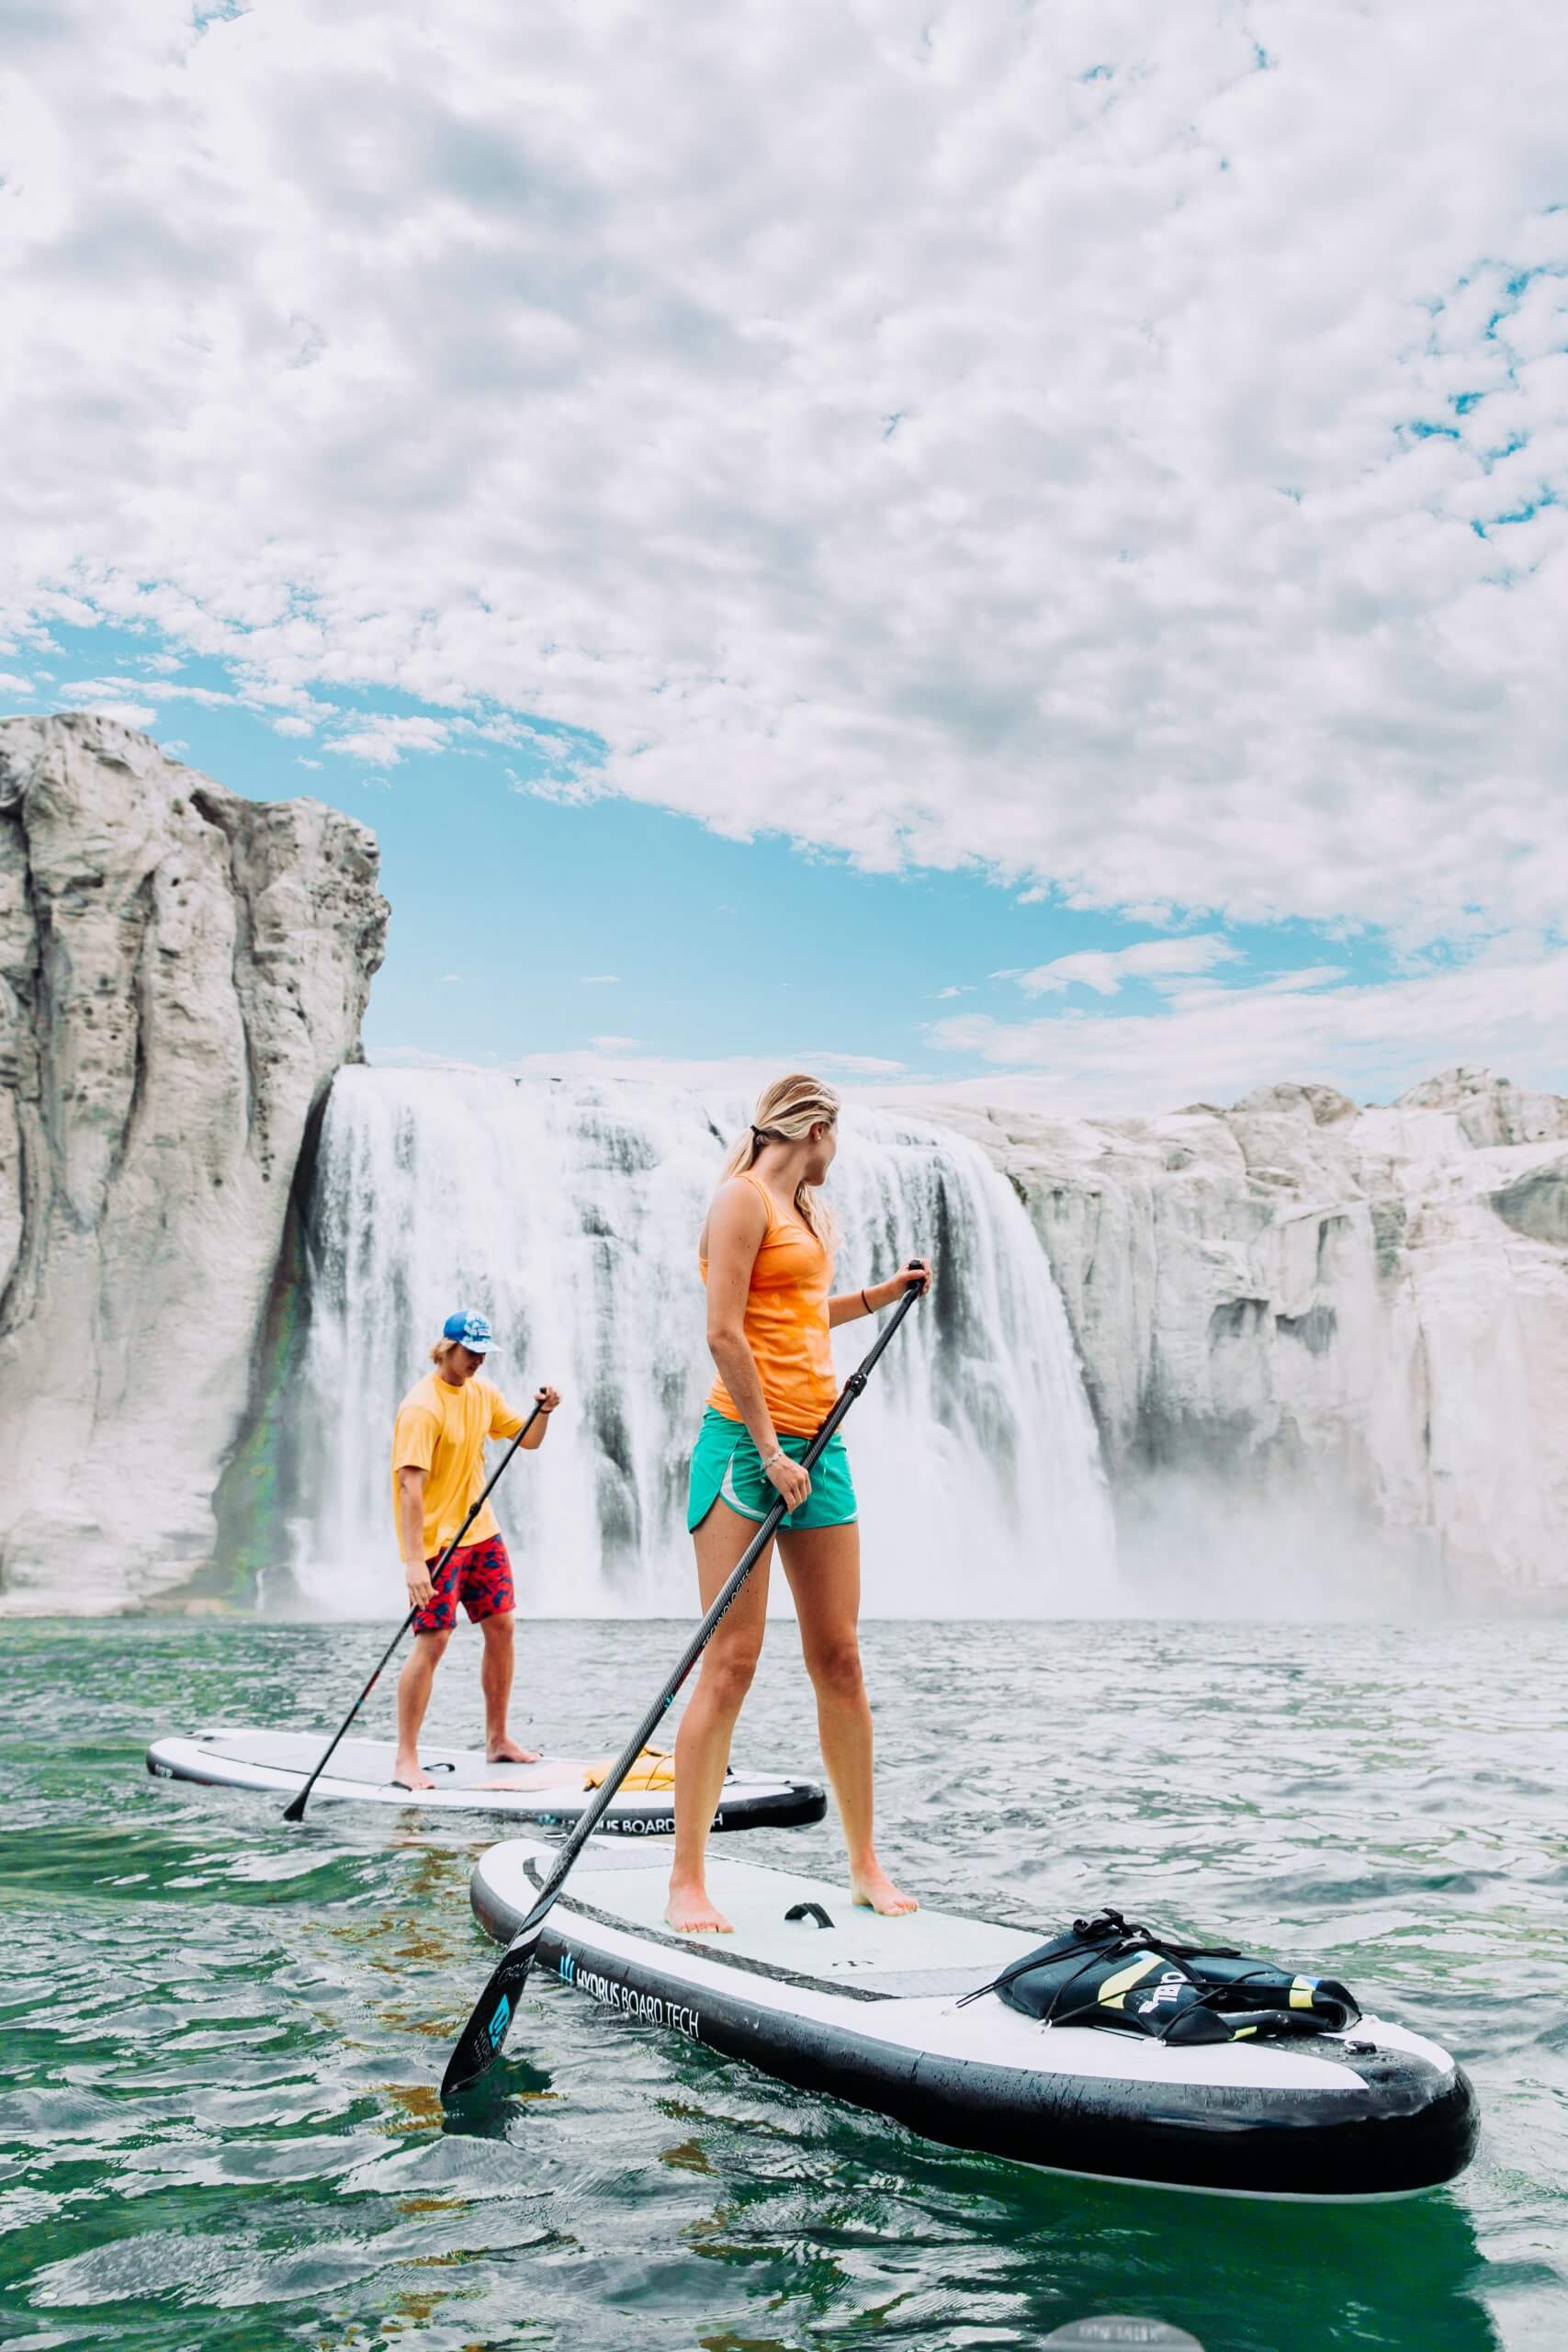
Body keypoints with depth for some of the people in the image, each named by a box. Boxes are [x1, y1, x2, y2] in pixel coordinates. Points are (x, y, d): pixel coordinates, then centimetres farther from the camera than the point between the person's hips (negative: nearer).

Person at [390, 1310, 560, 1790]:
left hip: (481, 1531, 8)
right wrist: (413, 1560, -31)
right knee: (432, 1642, -12)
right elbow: (409, 1486, -25)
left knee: (501, 1627, 8)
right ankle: (405, 1760, -5)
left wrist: (542, 1413, -8)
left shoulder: (483, 1392, 6)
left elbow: (529, 1442, 14)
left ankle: (497, 1740, 21)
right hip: (435, 1540, -8)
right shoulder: (422, 1407, -19)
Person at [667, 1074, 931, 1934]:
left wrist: (885, 1294, 40)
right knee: (731, 1662, -9)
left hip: (816, 1443, 8)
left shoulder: (807, 1208, 20)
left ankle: (865, 1864, 16)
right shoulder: (743, 1197, -7)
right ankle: (686, 1884, -4)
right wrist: (768, 1451, -18)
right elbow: (724, 1333, -15)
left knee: (839, 1659, 7)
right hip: (745, 1440, -8)